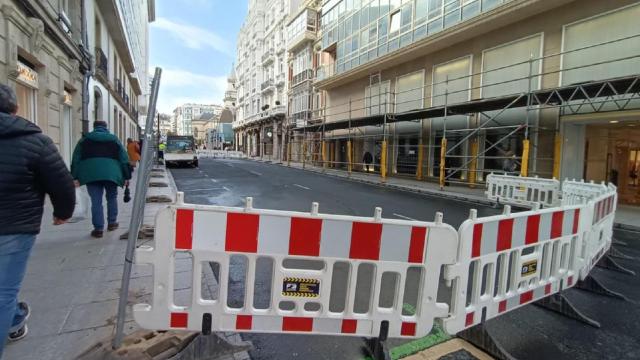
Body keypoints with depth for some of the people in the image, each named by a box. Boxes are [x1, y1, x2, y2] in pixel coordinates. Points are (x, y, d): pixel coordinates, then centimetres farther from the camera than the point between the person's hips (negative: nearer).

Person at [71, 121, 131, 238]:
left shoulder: (84, 140, 15)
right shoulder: (114, 140, 13)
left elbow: (75, 159, 10)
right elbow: (124, 159, 8)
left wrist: (75, 177, 10)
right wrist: (126, 177, 9)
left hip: (91, 174, 0)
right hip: (111, 173, 0)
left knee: (96, 201, 2)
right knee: (112, 198, 18)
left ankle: (98, 229, 2)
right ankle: (112, 222, 25)